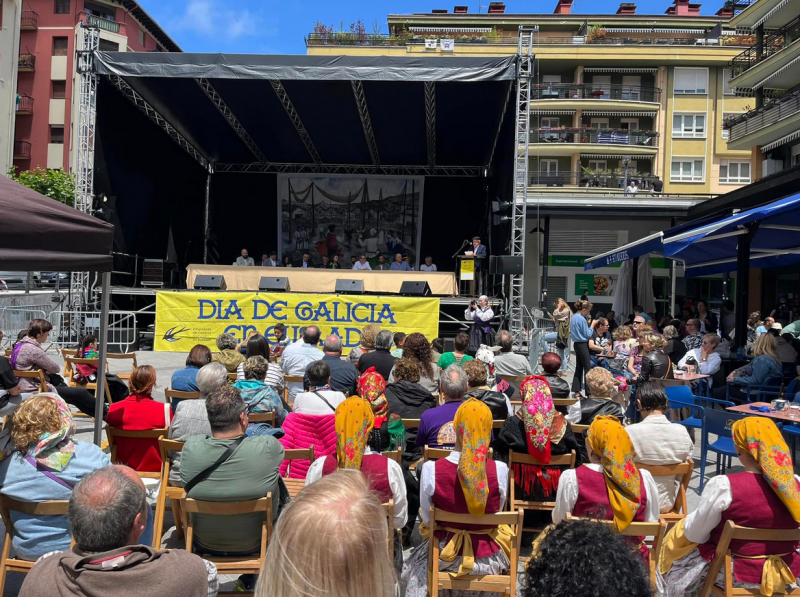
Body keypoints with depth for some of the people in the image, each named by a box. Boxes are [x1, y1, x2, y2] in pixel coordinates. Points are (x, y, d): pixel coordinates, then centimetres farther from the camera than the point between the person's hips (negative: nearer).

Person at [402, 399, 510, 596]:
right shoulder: (500, 470, -20)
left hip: (447, 551, -1)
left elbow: (427, 519, -9)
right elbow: (496, 514, -3)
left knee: (417, 569, 33)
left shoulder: (431, 469, -22)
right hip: (488, 555, 1)